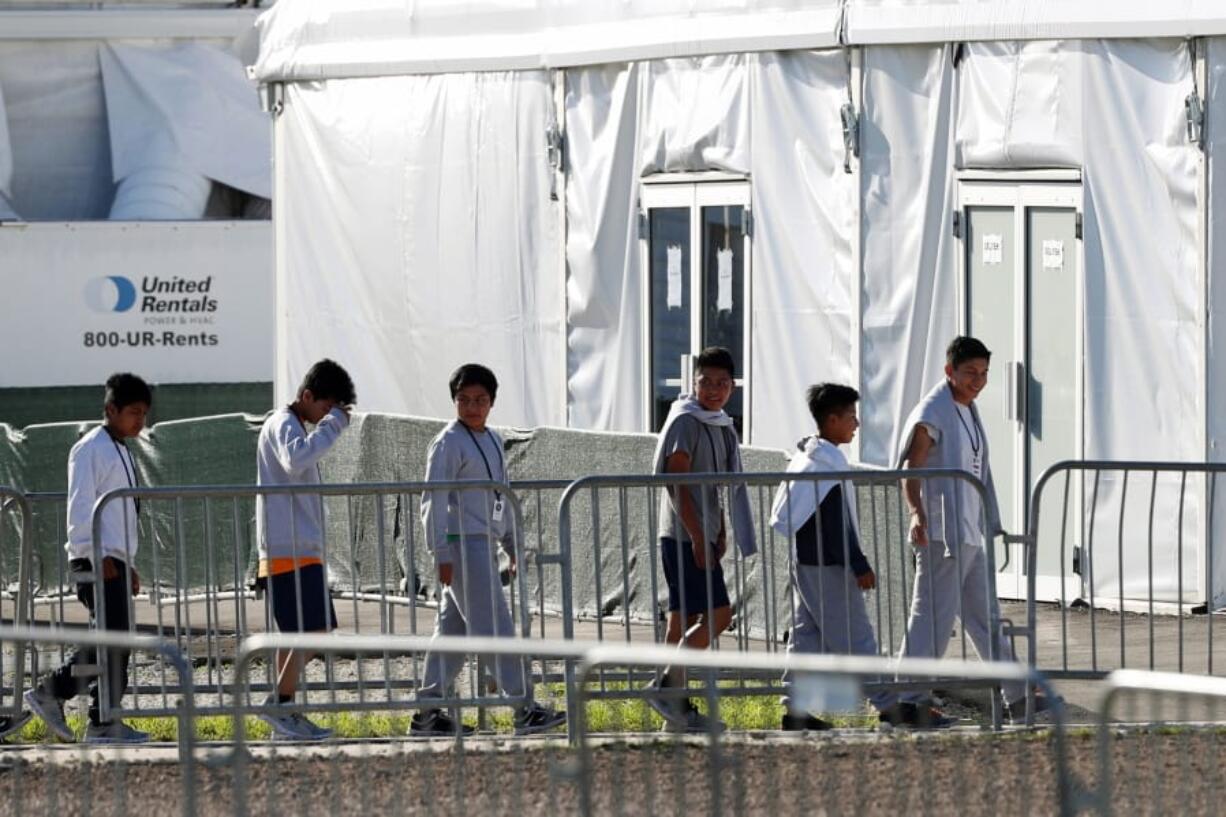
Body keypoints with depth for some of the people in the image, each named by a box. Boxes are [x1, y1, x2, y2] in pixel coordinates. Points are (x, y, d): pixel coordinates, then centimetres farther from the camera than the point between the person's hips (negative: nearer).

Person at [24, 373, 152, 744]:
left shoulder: (121, 452, 22)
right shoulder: (91, 449, -8)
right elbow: (80, 506, -15)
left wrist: (127, 563, 24)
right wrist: (99, 556, -20)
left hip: (114, 560, 10)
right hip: (96, 560, -10)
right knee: (113, 638, -12)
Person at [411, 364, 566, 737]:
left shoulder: (492, 441, 17)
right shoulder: (449, 443, -9)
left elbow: (501, 498, 26)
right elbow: (434, 501, -13)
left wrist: (514, 545, 24)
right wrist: (441, 554, -18)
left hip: (484, 543, 9)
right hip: (463, 544, -9)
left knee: (453, 629, 10)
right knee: (494, 629, -10)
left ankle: (427, 713, 13)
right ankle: (525, 710, -12)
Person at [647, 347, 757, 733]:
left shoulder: (721, 426, 17)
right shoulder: (685, 422, -11)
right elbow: (677, 483, -17)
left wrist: (720, 534, 16)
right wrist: (697, 535, -20)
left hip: (701, 538, 9)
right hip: (684, 537, -9)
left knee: (685, 621, 8)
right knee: (718, 614, -14)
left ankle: (677, 709, 9)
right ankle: (667, 685, -12)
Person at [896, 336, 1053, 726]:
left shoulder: (968, 412, 18)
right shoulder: (933, 413, -11)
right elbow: (911, 469, -21)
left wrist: (992, 528, 30)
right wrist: (917, 514, -37)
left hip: (969, 533, 10)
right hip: (940, 533, -10)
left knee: (985, 617, 14)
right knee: (934, 616, -9)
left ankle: (1016, 697, 20)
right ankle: (911, 701, -7)